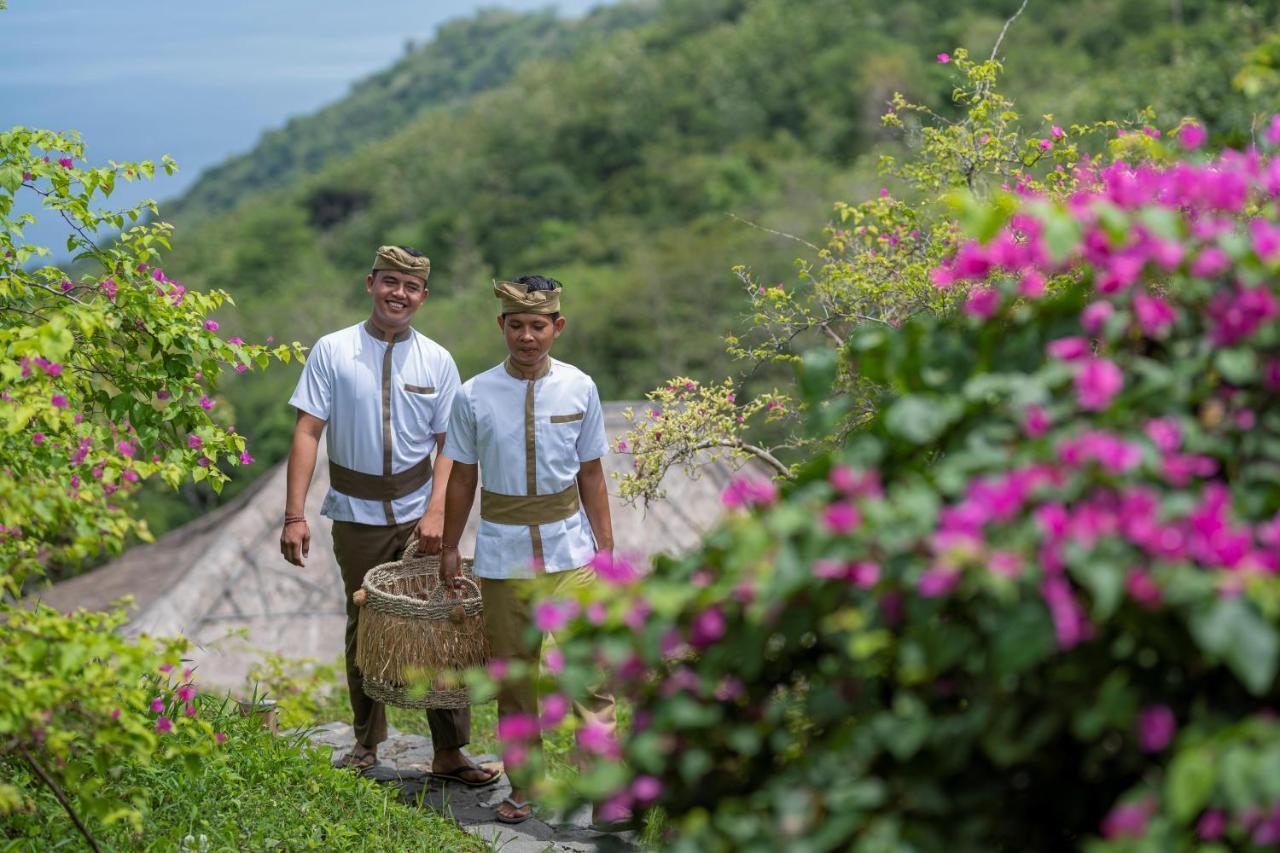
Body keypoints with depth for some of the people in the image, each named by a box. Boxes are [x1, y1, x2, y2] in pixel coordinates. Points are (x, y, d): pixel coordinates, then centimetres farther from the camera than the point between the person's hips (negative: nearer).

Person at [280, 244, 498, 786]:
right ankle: (366, 744, 27)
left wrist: (435, 513, -11)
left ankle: (449, 752, 6)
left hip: (419, 514, 0)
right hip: (357, 516, 0)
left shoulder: (436, 361, 2)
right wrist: (294, 515, -13)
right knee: (364, 628, 11)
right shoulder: (332, 351, -3)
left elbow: (450, 445, 2)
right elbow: (308, 433, -6)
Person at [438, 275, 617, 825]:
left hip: (570, 552, 0)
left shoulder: (580, 389, -2)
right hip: (504, 555, 1)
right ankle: (521, 789, 22)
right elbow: (462, 477, 6)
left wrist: (606, 546, 6)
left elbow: (591, 475, 5)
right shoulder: (474, 396, -4)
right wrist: (449, 548, 10)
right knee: (514, 676, 10)